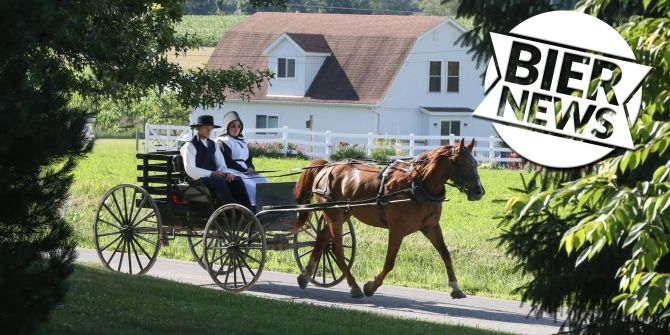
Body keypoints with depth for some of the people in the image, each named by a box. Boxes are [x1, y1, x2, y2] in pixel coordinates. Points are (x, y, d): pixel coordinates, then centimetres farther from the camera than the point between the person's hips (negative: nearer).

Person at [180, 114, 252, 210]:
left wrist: (227, 173, -6)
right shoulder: (190, 146, -1)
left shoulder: (212, 145, 21)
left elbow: (221, 164, 18)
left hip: (214, 176, 6)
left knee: (237, 180, -19)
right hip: (199, 179, -6)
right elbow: (190, 170, -12)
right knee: (219, 181, -36)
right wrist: (211, 173, -19)